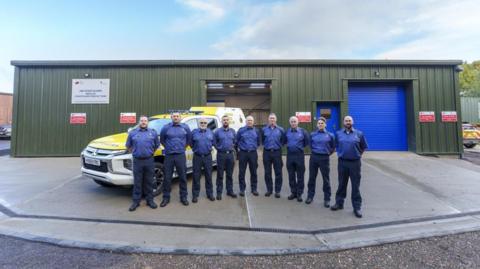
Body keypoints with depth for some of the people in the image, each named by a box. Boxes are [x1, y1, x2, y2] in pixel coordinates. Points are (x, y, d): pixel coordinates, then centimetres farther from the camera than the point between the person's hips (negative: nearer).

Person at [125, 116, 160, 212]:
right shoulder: (132, 133, 6)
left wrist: (151, 153, 10)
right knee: (137, 182, 5)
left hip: (149, 160, 0)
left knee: (149, 182, 8)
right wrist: (134, 153, 11)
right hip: (137, 161, 0)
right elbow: (128, 146, 17)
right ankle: (136, 201, 16)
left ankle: (150, 200, 19)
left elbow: (157, 145, 14)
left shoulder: (153, 132, 6)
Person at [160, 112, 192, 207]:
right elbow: (162, 139, 13)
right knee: (167, 177, 6)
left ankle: (184, 197, 19)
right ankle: (166, 198, 19)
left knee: (183, 177, 6)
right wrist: (167, 147, 11)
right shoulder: (166, 127, 1)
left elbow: (189, 139, 14)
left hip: (181, 155, 1)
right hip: (169, 156, 0)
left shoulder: (185, 127, 3)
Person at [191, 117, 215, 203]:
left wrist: (209, 148, 10)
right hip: (197, 157, -1)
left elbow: (213, 142, 17)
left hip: (208, 156, 2)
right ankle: (195, 195, 15)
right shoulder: (194, 132, 1)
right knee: (196, 176, 3)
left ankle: (210, 193, 22)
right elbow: (191, 143, 10)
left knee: (208, 175, 9)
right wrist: (195, 149, 11)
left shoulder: (210, 132, 7)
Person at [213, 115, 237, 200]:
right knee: (220, 175, 2)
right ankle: (219, 192, 11)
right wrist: (219, 148, 0)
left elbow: (235, 141, 18)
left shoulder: (232, 131, 9)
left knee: (230, 174, 10)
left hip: (230, 154, 3)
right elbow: (214, 142, 4)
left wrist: (232, 147, 7)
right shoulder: (217, 131, -1)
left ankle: (230, 191, 22)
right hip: (221, 154, -3)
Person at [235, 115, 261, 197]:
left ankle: (254, 189, 19)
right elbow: (237, 140, 10)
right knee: (242, 172, 2)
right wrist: (239, 147, 6)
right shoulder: (241, 130, 1)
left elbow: (258, 142, 18)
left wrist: (255, 147, 13)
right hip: (243, 153, -1)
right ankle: (242, 189, 14)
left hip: (253, 153, 1)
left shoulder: (256, 131, 7)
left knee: (253, 172, 7)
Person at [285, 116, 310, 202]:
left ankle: (299, 194, 16)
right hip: (290, 155, 2)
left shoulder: (302, 131, -4)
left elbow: (307, 142, 6)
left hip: (299, 155, -2)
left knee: (300, 176, 4)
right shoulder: (287, 131, 2)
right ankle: (293, 192, 23)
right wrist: (289, 146, 10)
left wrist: (300, 147, 10)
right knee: (291, 175, 10)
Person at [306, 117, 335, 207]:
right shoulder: (312, 134, 3)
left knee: (326, 179, 5)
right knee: (312, 178, 9)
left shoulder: (330, 135, 0)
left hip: (324, 158, -1)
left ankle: (327, 199, 17)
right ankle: (310, 196, 23)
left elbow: (333, 147, 12)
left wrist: (328, 153, 11)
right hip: (314, 157, 2)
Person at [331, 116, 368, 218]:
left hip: (355, 162, -1)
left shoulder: (359, 134, 0)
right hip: (342, 162, 1)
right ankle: (339, 203, 25)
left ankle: (357, 207, 15)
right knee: (341, 184, 12)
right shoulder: (338, 134, 4)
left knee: (355, 186, 5)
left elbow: (364, 147, 12)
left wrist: (357, 155, 9)